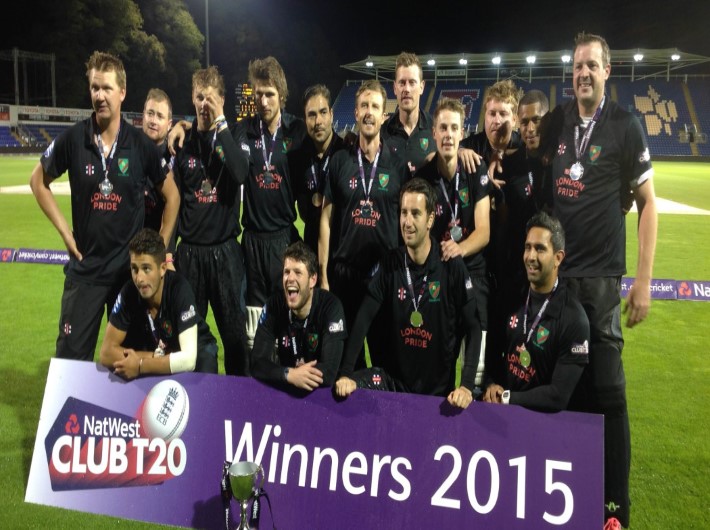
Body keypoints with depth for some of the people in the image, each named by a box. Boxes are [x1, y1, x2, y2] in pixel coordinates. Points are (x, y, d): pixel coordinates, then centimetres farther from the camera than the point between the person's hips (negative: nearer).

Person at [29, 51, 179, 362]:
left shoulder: (141, 144, -6)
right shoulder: (72, 139, -6)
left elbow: (172, 196, 5)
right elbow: (38, 181, 9)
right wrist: (64, 230, 1)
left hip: (131, 268, 0)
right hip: (85, 267, 0)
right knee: (71, 359, 5)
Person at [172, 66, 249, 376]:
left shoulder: (232, 138, 2)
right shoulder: (184, 143, 7)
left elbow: (240, 174, -20)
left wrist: (221, 124, -17)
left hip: (225, 250, -2)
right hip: (189, 251, 2)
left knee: (234, 327, 2)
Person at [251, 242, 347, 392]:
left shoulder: (331, 307, -17)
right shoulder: (274, 305, -8)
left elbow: (329, 372, -23)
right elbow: (258, 364, -14)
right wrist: (289, 374, -30)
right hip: (285, 389, 2)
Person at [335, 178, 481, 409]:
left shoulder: (453, 267, -12)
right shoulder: (391, 262, -3)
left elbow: (473, 328, -10)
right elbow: (364, 319, -8)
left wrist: (467, 385, -20)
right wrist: (346, 373, -18)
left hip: (439, 387, -1)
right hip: (393, 378, 2)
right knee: (345, 391, -19)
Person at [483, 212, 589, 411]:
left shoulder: (573, 319, -13)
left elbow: (559, 396, -16)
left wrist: (506, 398, -12)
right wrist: (490, 385, -5)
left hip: (542, 415, -4)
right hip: (499, 407, 4)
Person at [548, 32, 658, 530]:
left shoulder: (625, 127, -3)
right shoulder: (556, 122, 8)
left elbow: (648, 204, -2)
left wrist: (644, 282, -7)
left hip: (600, 275, -4)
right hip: (553, 270, 4)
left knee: (607, 389, -2)